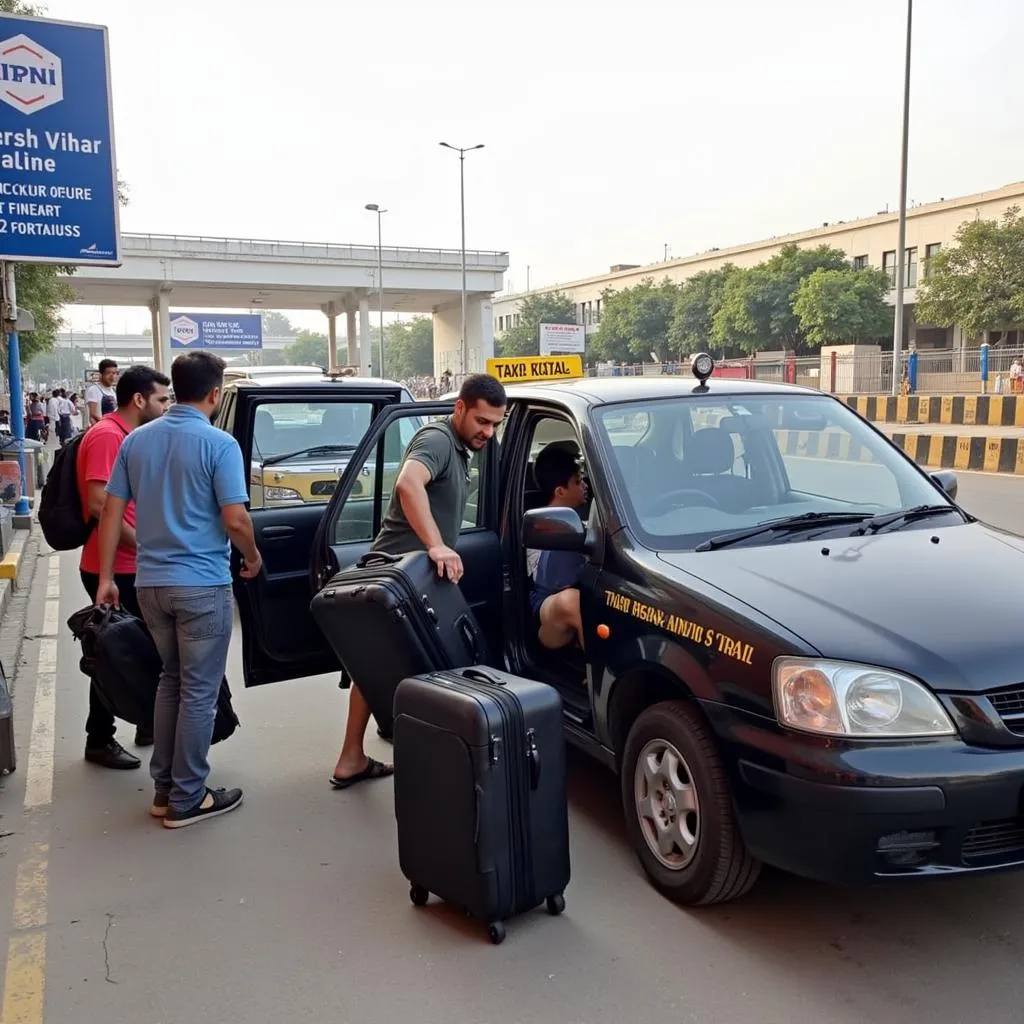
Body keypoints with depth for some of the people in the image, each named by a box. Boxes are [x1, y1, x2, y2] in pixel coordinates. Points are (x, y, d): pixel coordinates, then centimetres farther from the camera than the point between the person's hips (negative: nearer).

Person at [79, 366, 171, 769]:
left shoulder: (131, 436, 13)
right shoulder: (106, 436, -17)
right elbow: (98, 504, -24)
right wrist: (143, 544, -20)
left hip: (131, 567, 9)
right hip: (111, 569, -9)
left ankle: (149, 722, 31)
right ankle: (99, 741, 14)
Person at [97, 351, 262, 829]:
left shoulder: (136, 440, 6)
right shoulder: (219, 444, -12)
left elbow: (111, 513, 5)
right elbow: (234, 520, -17)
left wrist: (106, 578, 10)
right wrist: (253, 557, 2)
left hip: (151, 582, 6)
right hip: (202, 584, -6)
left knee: (171, 681, 20)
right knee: (199, 691, 5)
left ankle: (164, 788, 25)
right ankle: (186, 799, 13)